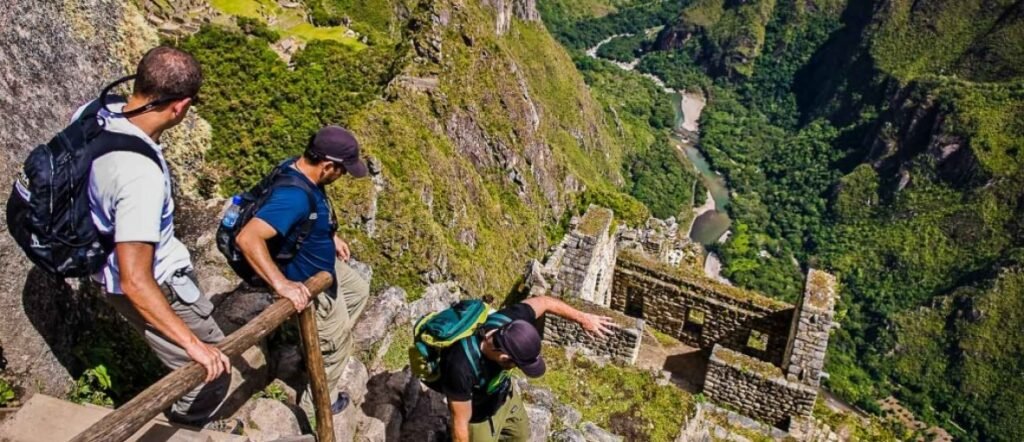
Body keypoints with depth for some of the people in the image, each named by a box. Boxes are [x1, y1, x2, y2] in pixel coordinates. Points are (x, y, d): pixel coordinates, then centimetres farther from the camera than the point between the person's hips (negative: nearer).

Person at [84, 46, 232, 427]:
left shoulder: (93, 115, -13)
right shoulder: (141, 173, -39)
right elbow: (135, 281, -37)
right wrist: (194, 344, -31)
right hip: (153, 284, -10)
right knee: (211, 372, 8)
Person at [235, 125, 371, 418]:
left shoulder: (301, 170, -9)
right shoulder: (294, 196, -39)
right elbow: (247, 238, -47)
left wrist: (331, 237, 13)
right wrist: (282, 284, -46)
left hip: (323, 266, 9)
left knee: (359, 291, 32)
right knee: (337, 347, 13)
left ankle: (324, 344, 47)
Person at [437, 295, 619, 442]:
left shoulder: (507, 322, -31)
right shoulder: (462, 367, -45)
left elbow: (544, 302, -12)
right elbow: (460, 423, -30)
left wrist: (583, 318, -6)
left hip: (505, 395, 6)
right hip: (478, 416, -6)